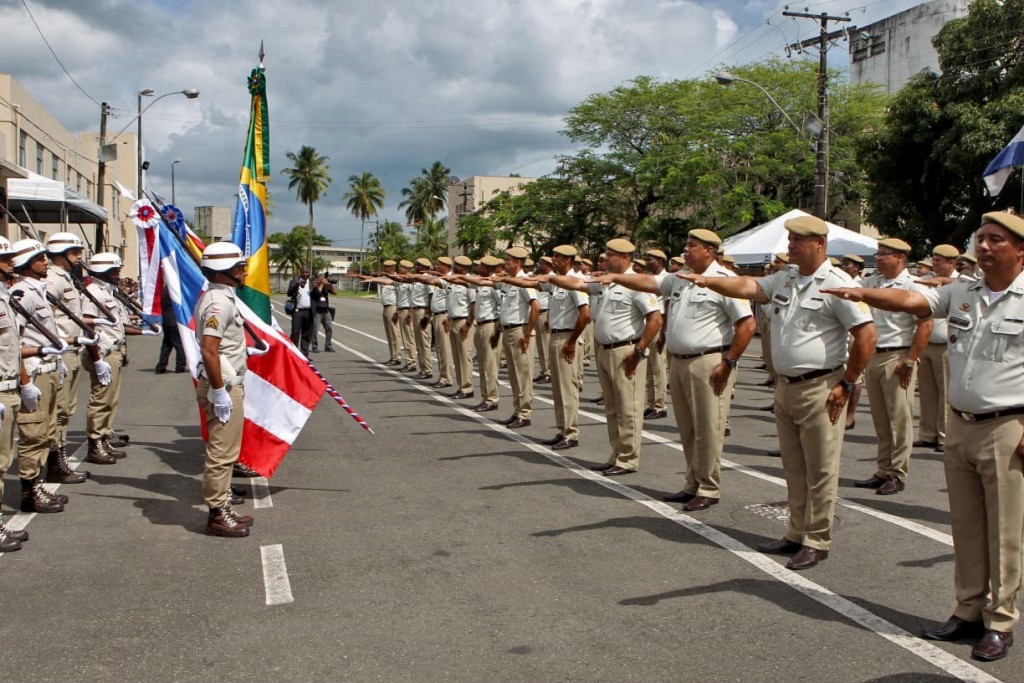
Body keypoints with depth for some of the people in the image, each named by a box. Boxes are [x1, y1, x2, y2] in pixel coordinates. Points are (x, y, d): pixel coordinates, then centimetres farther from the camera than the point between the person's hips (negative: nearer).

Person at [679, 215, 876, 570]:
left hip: (820, 389, -8)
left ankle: (817, 541, 12)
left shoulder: (835, 284, -12)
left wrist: (846, 384, -11)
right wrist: (707, 281, -13)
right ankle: (797, 533, 27)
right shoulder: (785, 278, 11)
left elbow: (867, 335, -13)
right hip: (785, 386, 8)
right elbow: (748, 287, 3)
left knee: (820, 471, 1)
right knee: (793, 468, 16)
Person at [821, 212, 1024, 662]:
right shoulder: (961, 293, 9)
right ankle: (969, 612, 26)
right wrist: (863, 294, -19)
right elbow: (910, 301, 0)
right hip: (960, 425, 6)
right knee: (965, 526, 14)